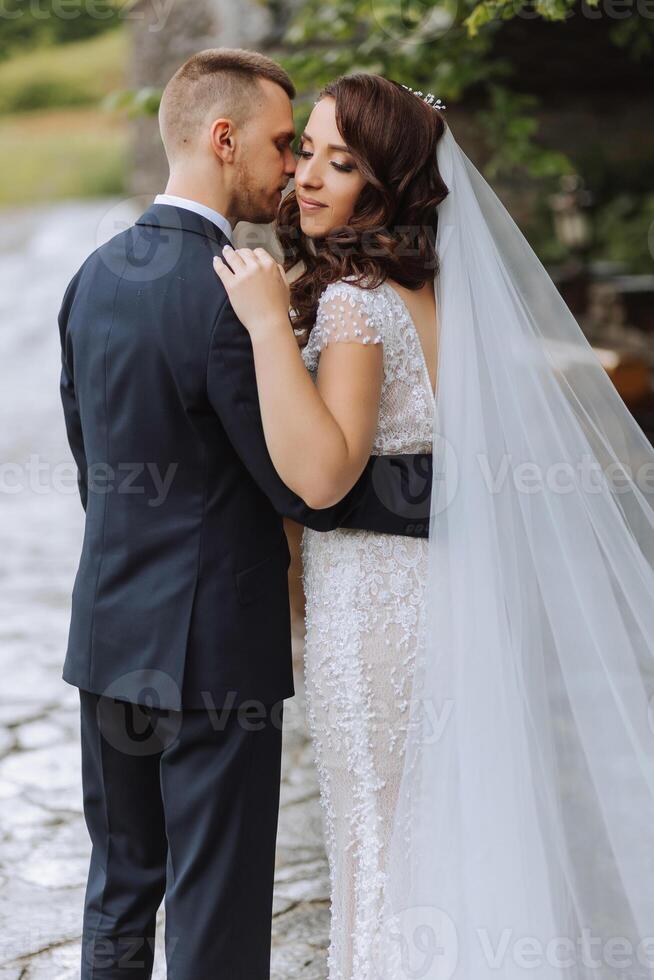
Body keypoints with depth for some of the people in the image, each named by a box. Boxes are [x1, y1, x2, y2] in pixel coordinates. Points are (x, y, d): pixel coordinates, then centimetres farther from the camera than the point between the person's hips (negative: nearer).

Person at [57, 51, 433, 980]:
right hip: (211, 646, -8)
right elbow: (309, 491, -19)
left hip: (109, 631, 8)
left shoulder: (95, 275, 5)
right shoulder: (231, 295, -20)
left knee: (119, 891, 20)